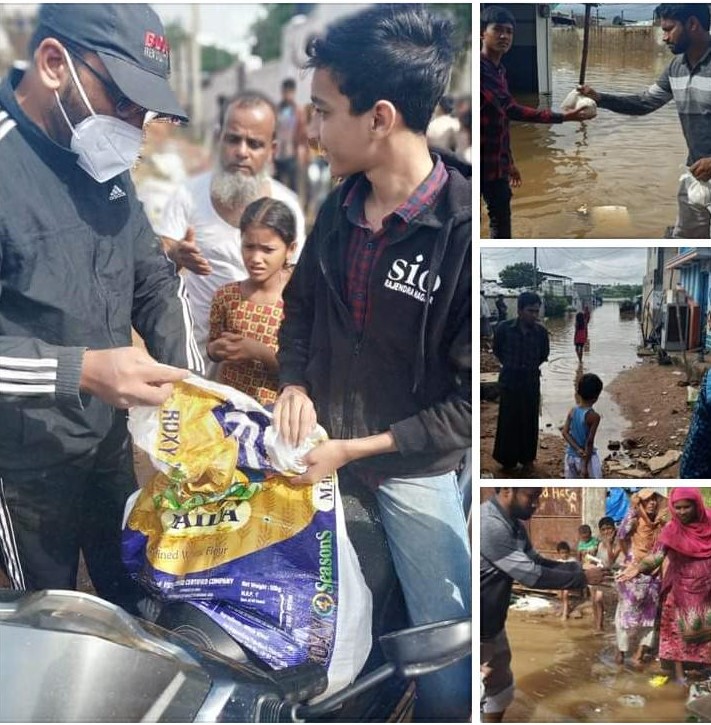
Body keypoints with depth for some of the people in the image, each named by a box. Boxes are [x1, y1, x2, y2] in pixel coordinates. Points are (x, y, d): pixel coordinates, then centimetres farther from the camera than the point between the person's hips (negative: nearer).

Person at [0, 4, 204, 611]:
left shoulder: (106, 163, 1)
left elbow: (154, 279, 9)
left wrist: (189, 388, -5)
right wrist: (81, 372, -37)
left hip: (112, 439, 7)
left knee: (134, 595, 23)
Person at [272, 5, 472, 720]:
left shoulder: (465, 232, -25)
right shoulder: (340, 208, -3)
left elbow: (473, 399, -22)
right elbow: (300, 304, 14)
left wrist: (356, 448, -19)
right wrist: (294, 384, -5)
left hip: (414, 468, -6)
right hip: (323, 448, 6)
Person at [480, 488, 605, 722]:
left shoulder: (513, 524, 4)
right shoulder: (489, 525, -30)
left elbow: (536, 562, 14)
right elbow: (532, 576, -26)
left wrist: (579, 567, 0)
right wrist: (582, 578, -16)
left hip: (493, 625, 10)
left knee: (501, 689, 20)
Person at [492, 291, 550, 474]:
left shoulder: (541, 332, -10)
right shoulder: (504, 328, -14)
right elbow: (497, 349, 7)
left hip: (531, 381, 1)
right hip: (509, 380, -1)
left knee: (529, 421, 8)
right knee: (508, 420, 4)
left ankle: (527, 459, 22)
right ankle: (507, 459, 18)